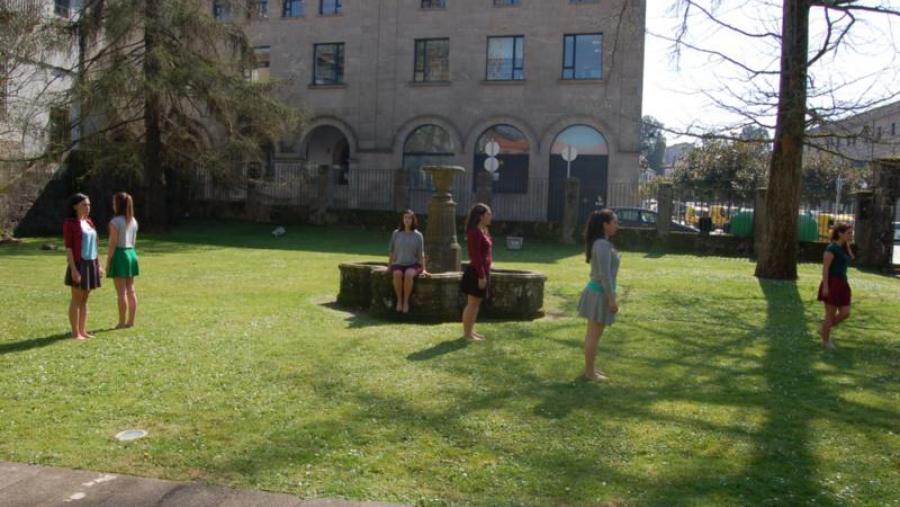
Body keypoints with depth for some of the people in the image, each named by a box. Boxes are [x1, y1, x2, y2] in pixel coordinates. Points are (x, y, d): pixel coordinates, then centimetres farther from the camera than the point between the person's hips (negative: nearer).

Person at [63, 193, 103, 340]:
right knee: (77, 299, -1)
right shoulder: (70, 223, -8)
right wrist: (73, 269, -19)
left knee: (85, 299, 10)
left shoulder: (89, 222, 13)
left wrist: (98, 265, 15)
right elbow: (68, 247, -13)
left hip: (91, 264, 7)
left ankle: (83, 331, 15)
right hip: (79, 265, -7)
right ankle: (75, 332, 5)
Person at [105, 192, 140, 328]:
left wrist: (108, 261, -9)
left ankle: (122, 322, 0)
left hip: (120, 255, -7)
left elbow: (113, 244, -14)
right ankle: (131, 320, 15)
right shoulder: (133, 221, 10)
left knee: (121, 292, -3)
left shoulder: (115, 222, -12)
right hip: (131, 254, 7)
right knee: (130, 290, 10)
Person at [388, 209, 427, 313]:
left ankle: (406, 301, -22)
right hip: (398, 264, 1)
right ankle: (399, 300, -20)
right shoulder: (396, 234, 9)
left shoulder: (418, 235, 6)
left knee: (408, 274, -36)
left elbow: (421, 254, 7)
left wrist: (423, 269, 3)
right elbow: (392, 252, 12)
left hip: (413, 264, -1)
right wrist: (389, 266, 6)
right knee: (397, 274, -34)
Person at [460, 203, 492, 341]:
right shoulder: (475, 232, -18)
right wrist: (481, 276, -23)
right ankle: (467, 334, 2)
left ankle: (471, 331, 22)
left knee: (476, 303, 14)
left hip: (482, 271, 10)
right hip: (476, 272, -10)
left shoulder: (483, 231, 14)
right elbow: (476, 256, -22)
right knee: (472, 303, -4)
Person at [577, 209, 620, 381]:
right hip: (600, 293, -10)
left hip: (596, 291, 10)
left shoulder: (599, 243, 11)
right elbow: (605, 274, -24)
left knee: (592, 333, 16)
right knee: (594, 335, -2)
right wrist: (612, 299, -21)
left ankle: (590, 368, 25)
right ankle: (590, 372, 6)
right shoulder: (603, 245, -20)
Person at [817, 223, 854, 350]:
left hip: (842, 283, 8)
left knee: (845, 313, 4)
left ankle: (823, 329, 23)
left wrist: (847, 244, 2)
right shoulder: (832, 248, -15)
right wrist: (825, 286, -21)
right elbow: (825, 268, -17)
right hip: (831, 283, -8)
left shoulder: (843, 247, 12)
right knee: (831, 314, 1)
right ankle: (825, 341, 17)